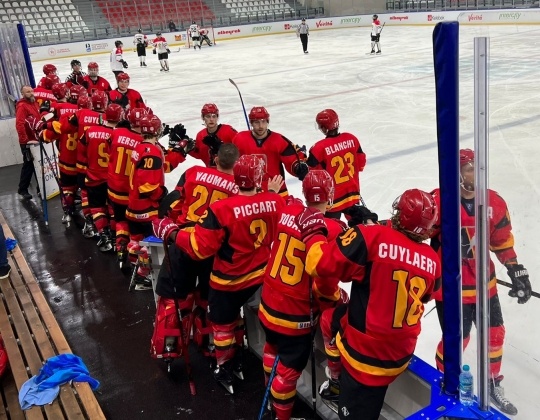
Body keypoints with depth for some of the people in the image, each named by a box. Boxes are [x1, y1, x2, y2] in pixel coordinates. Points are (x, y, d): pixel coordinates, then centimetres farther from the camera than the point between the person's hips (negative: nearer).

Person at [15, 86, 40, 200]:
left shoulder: (34, 103, 11)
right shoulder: (22, 106, -15)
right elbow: (19, 125, -25)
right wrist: (25, 140, -26)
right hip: (28, 142, -8)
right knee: (29, 165, -3)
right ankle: (22, 190, 7)